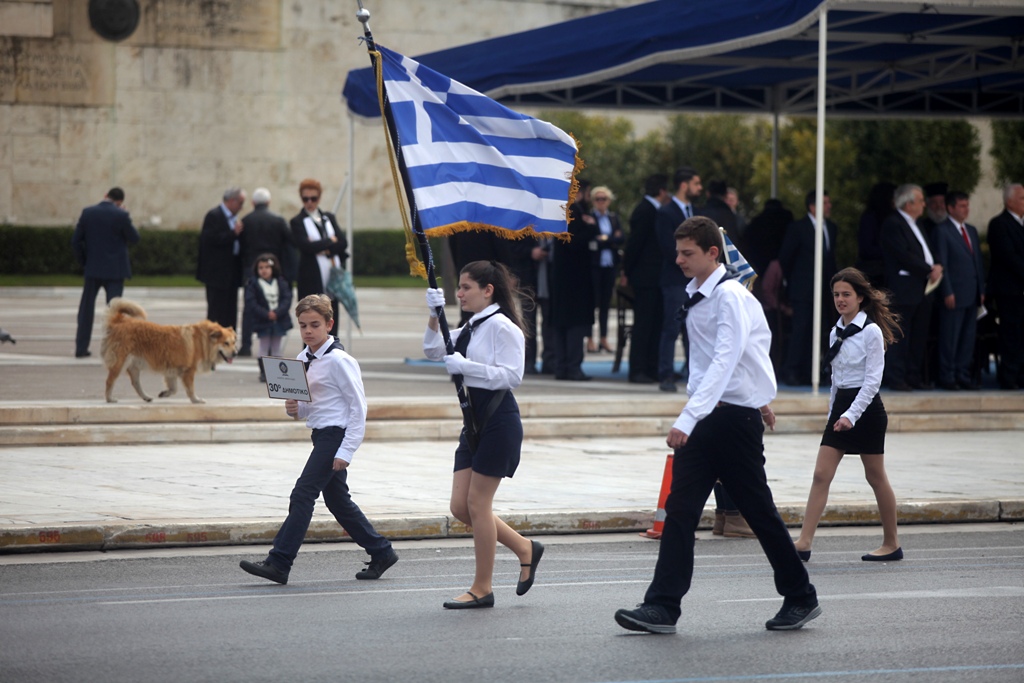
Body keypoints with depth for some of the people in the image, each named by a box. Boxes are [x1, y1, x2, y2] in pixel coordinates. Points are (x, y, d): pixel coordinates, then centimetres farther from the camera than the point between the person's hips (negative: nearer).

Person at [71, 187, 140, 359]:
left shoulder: (87, 213, -3)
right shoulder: (121, 216, -13)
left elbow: (76, 241, -1)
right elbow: (134, 238, -2)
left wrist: (84, 261, 11)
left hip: (93, 268, 3)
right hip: (115, 270, -3)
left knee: (86, 308, 12)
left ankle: (81, 347, 14)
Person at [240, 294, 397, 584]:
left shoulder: (338, 361, -14)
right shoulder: (303, 359, 10)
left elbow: (358, 407, -14)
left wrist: (346, 451, -18)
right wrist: (294, 410, -4)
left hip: (336, 435, -9)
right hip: (321, 436, 9)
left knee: (303, 495, -11)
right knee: (337, 501, 13)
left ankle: (279, 563, -10)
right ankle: (381, 552, 25)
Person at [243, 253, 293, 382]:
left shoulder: (281, 283, 2)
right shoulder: (252, 284, -5)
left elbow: (287, 299, -5)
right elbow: (251, 303, -12)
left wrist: (277, 312, -19)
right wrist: (266, 314, -19)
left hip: (279, 320, 2)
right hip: (262, 322, -2)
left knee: (276, 348, 9)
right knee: (264, 348, 2)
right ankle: (263, 372, 8)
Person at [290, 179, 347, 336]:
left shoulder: (329, 218, 16)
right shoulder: (297, 221, 1)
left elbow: (343, 242, 3)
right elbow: (305, 246, -15)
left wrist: (323, 248, -11)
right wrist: (330, 241, -5)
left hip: (332, 276, 4)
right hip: (311, 280, -4)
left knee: (331, 321, 3)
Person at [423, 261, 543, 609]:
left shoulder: (501, 327, -12)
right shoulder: (470, 328, 15)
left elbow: (511, 375, -19)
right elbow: (434, 351, 14)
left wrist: (465, 366, -23)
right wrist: (434, 316, 0)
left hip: (498, 420, -9)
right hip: (474, 420, 9)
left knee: (477, 503, -5)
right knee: (460, 506, 6)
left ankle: (482, 588, 4)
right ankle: (525, 549, 22)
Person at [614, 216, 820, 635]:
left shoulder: (730, 296, -16)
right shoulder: (697, 294, 11)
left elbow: (725, 362, -27)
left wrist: (688, 419, -36)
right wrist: (762, 395, 29)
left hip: (735, 415, -8)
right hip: (704, 416, 8)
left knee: (758, 510, 2)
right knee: (680, 509, -1)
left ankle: (801, 598, 17)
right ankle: (662, 607, -5)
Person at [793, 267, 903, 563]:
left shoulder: (871, 332, -10)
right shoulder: (836, 333, 11)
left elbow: (872, 380, -15)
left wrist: (851, 415, -22)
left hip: (866, 408, -7)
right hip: (841, 406, 7)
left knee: (875, 477, 3)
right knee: (821, 475, -4)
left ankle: (892, 544, 16)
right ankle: (803, 544, -9)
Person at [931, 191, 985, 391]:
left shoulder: (972, 231, 18)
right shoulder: (941, 231, -5)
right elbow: (942, 264, -9)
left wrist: (981, 290, 12)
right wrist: (947, 293, -14)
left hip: (972, 295, 7)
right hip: (954, 295, -7)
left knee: (968, 337, 8)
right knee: (950, 337, -3)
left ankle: (963, 376, 13)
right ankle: (947, 377, 2)